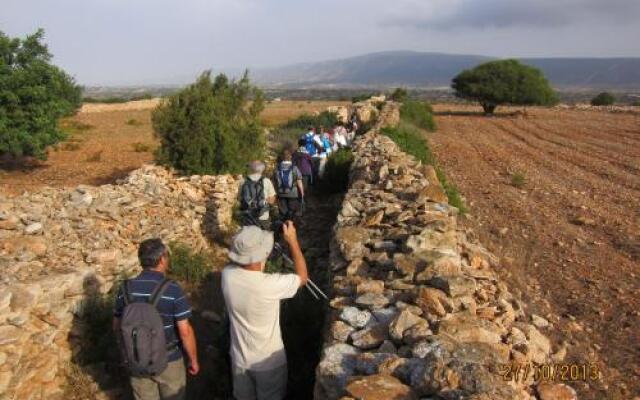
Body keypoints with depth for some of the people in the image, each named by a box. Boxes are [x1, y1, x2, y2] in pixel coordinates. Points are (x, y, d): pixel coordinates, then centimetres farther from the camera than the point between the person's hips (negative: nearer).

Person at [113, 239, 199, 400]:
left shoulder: (126, 288, -10)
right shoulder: (172, 290, -23)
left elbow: (117, 326, 2)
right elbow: (185, 331, -20)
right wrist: (193, 359, -5)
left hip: (137, 360, 4)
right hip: (168, 360, -3)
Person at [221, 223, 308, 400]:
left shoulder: (227, 275, -20)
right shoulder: (271, 285, -33)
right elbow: (302, 277, -13)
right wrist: (293, 241, -12)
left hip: (240, 358, 4)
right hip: (269, 361, -3)